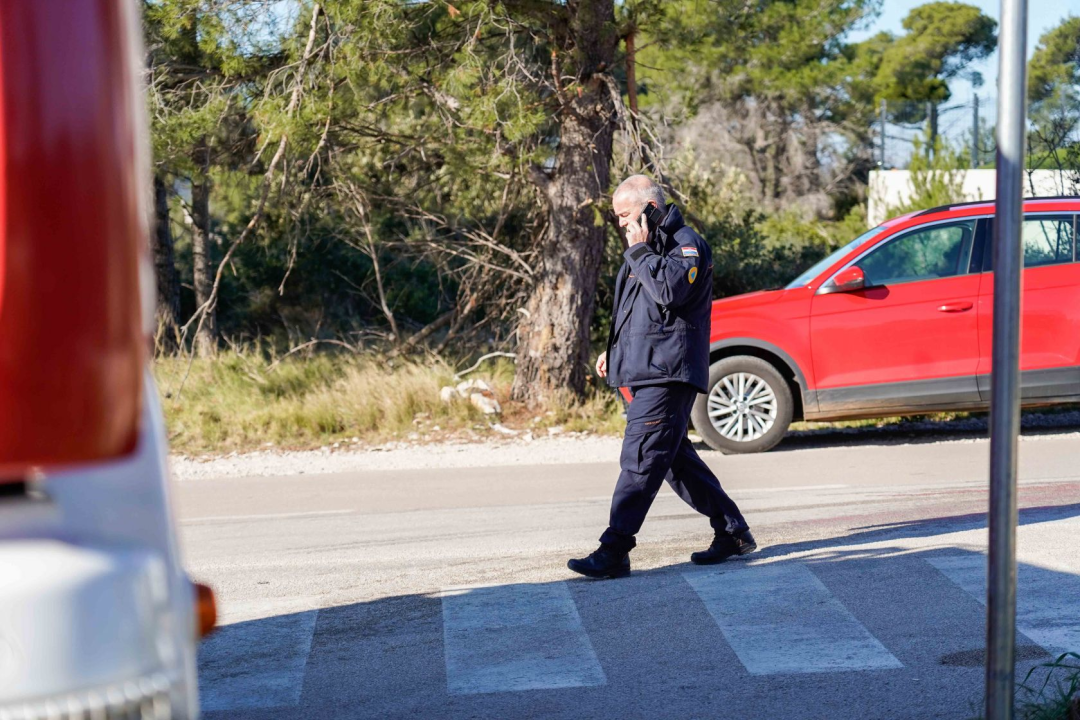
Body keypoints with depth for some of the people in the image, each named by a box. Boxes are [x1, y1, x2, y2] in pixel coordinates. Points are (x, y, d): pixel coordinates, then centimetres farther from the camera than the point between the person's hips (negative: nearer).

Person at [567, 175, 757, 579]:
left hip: (667, 374, -10)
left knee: (640, 458, -13)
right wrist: (614, 350, 22)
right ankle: (733, 533, 20)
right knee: (675, 458, 12)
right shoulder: (648, 248, 22)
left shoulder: (686, 244, -8)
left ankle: (613, 552, -15)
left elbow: (670, 291, -26)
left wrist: (640, 251, -17)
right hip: (645, 373, 10)